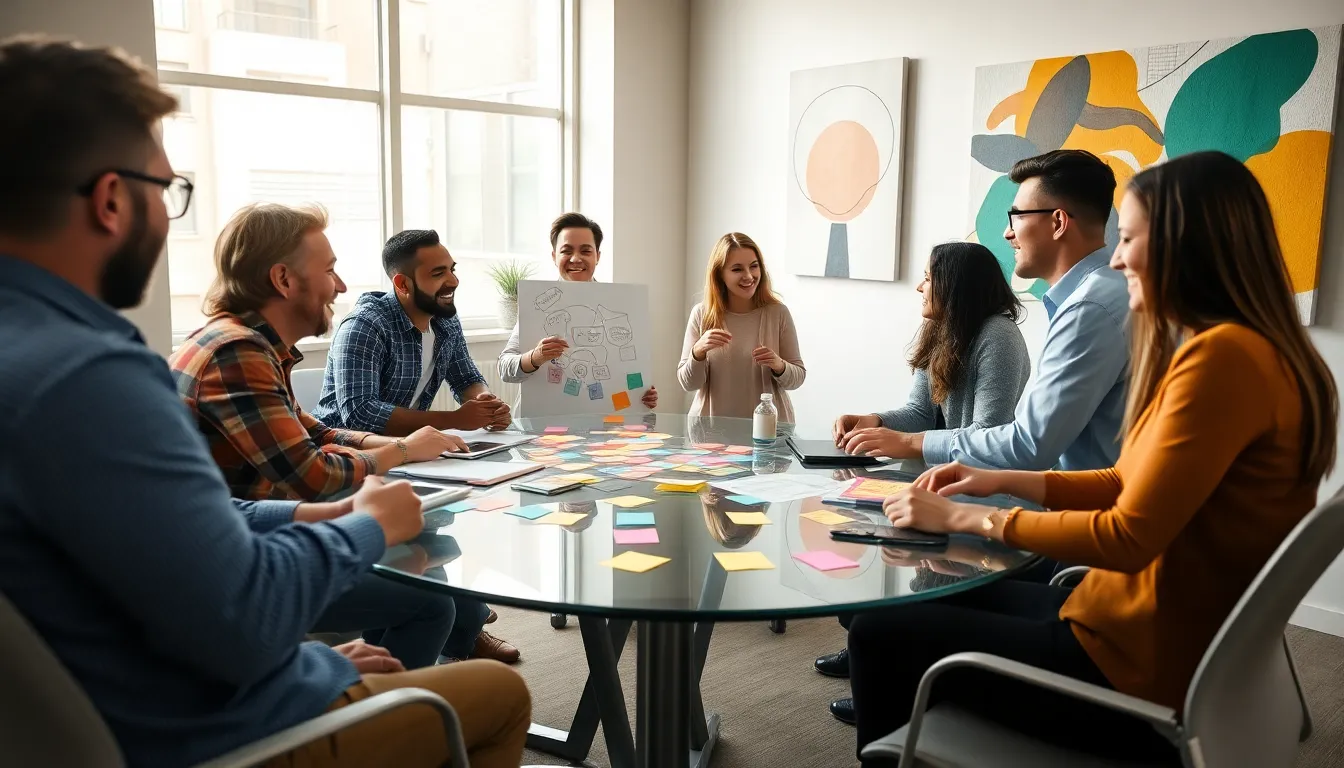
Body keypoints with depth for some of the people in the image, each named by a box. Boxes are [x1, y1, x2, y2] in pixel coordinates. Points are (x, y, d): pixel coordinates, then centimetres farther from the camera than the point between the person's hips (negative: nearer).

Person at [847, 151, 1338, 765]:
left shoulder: (1223, 356, -23)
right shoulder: (1225, 350, 9)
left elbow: (1128, 537, -24)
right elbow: (1134, 488, 14)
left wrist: (968, 518, -14)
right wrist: (1003, 481, 7)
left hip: (1144, 670, -10)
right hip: (1151, 634, 10)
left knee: (881, 635, -2)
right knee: (939, 602, 21)